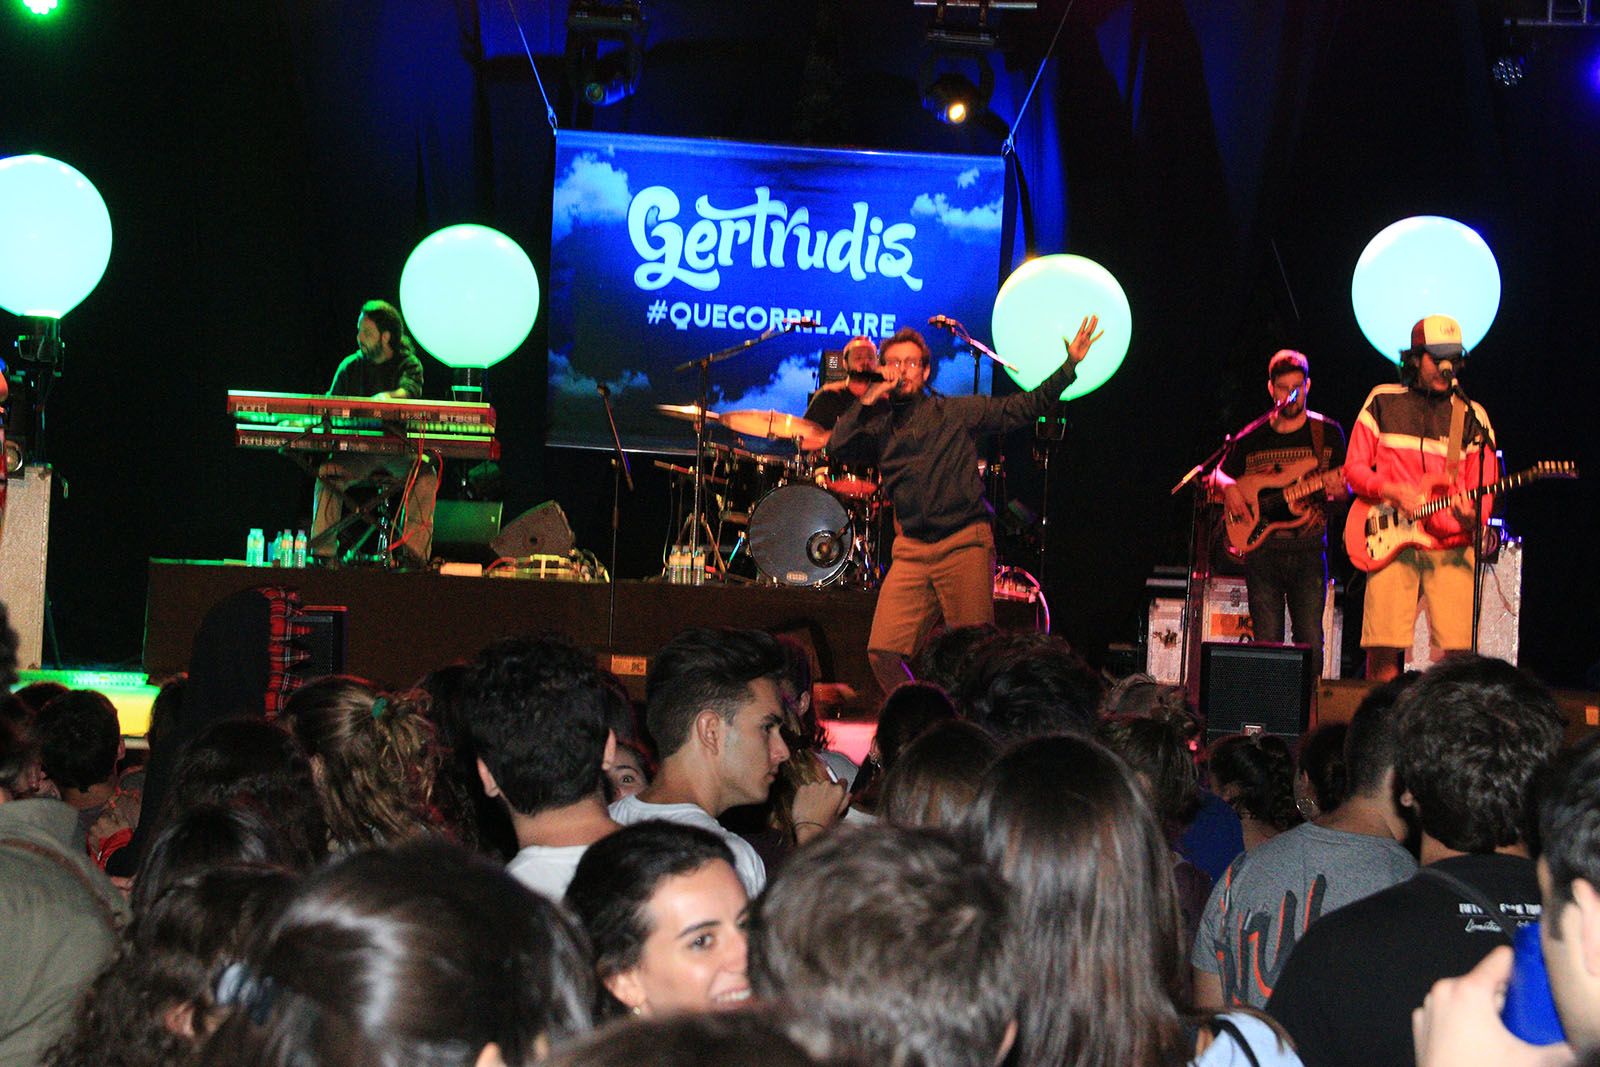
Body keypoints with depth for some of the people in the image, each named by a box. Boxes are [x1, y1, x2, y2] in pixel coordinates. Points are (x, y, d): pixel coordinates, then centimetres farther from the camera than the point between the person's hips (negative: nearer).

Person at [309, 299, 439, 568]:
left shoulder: (408, 364, 0)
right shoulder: (351, 366, 10)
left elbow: (410, 389, -23)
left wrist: (387, 397, -46)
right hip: (359, 449, 2)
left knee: (425, 477, -33)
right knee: (327, 473, -28)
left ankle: (416, 555, -26)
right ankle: (324, 553, -24)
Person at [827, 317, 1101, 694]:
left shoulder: (957, 412, 9)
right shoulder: (878, 427, 14)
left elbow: (1024, 407, 9)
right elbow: (838, 445, -2)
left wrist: (1069, 366, 2)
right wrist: (870, 400, -5)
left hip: (965, 543, -2)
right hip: (910, 550, 2)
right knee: (883, 652, -8)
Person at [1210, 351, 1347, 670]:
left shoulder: (1327, 433, 7)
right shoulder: (1251, 439, 10)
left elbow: (1344, 488, 8)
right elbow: (1219, 476, 18)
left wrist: (1339, 489, -15)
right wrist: (1228, 487, -5)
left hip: (1309, 549, -1)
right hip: (1262, 547, 1)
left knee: (1311, 641, -6)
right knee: (1267, 641, 0)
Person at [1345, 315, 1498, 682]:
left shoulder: (1472, 417, 10)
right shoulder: (1382, 402, 11)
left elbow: (1483, 491, 5)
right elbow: (1354, 469, 10)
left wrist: (1471, 515, -19)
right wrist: (1395, 492, -9)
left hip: (1451, 549, 1)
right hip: (1392, 545, 0)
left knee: (1458, 652, -10)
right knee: (1383, 651, -8)